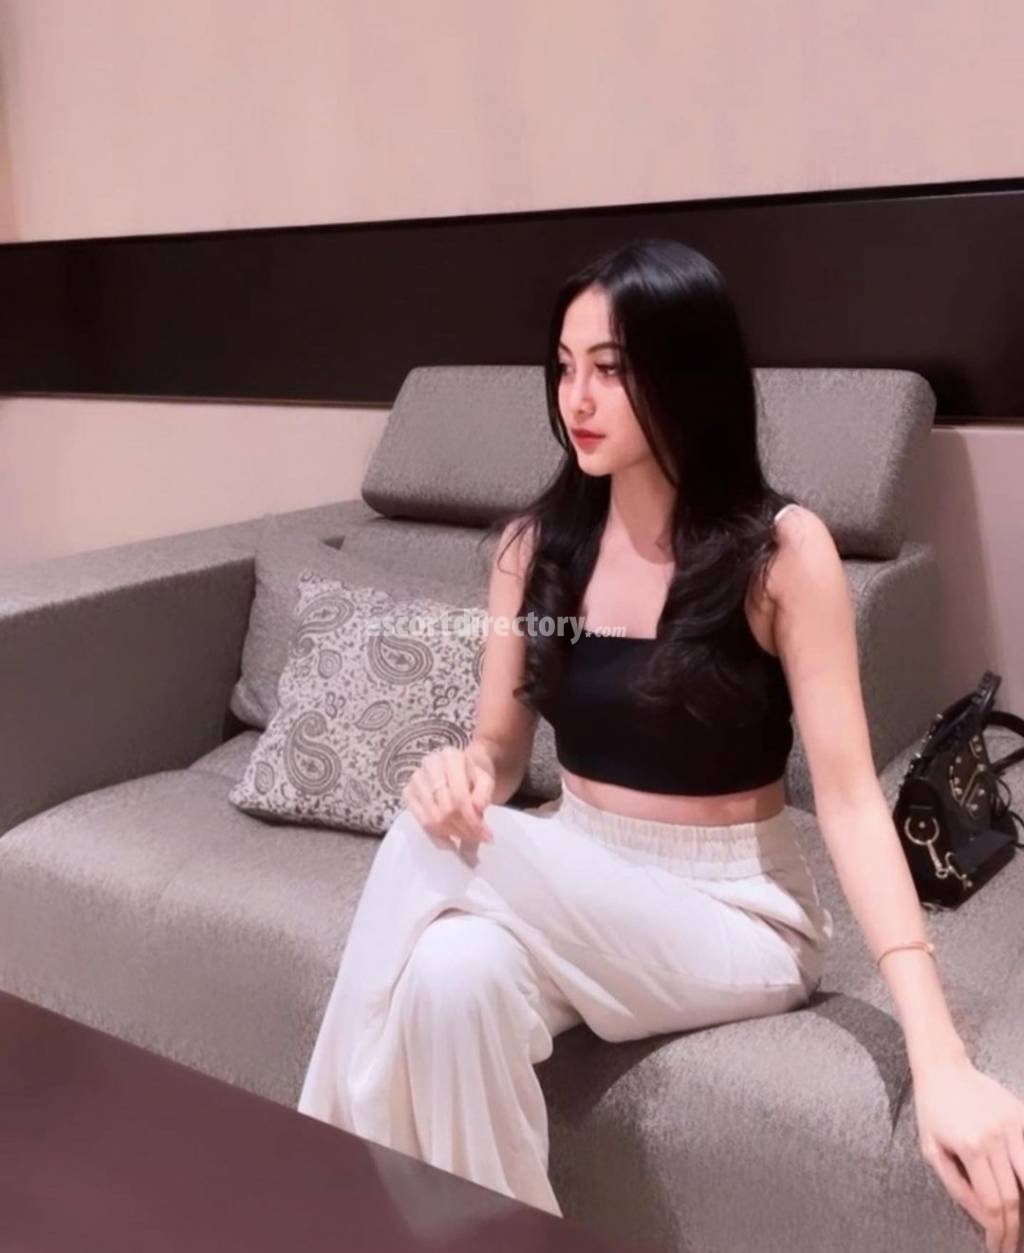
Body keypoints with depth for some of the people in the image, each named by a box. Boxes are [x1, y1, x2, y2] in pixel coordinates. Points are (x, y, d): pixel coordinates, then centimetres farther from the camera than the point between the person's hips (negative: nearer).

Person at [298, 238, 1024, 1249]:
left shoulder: (781, 549, -12)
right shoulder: (535, 543, 0)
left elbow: (848, 797, -16)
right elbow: (500, 750, 6)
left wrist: (938, 1054, -27)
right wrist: (461, 771, -21)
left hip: (736, 917, -3)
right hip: (573, 893, 4)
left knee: (428, 855, -28)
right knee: (452, 970, -32)